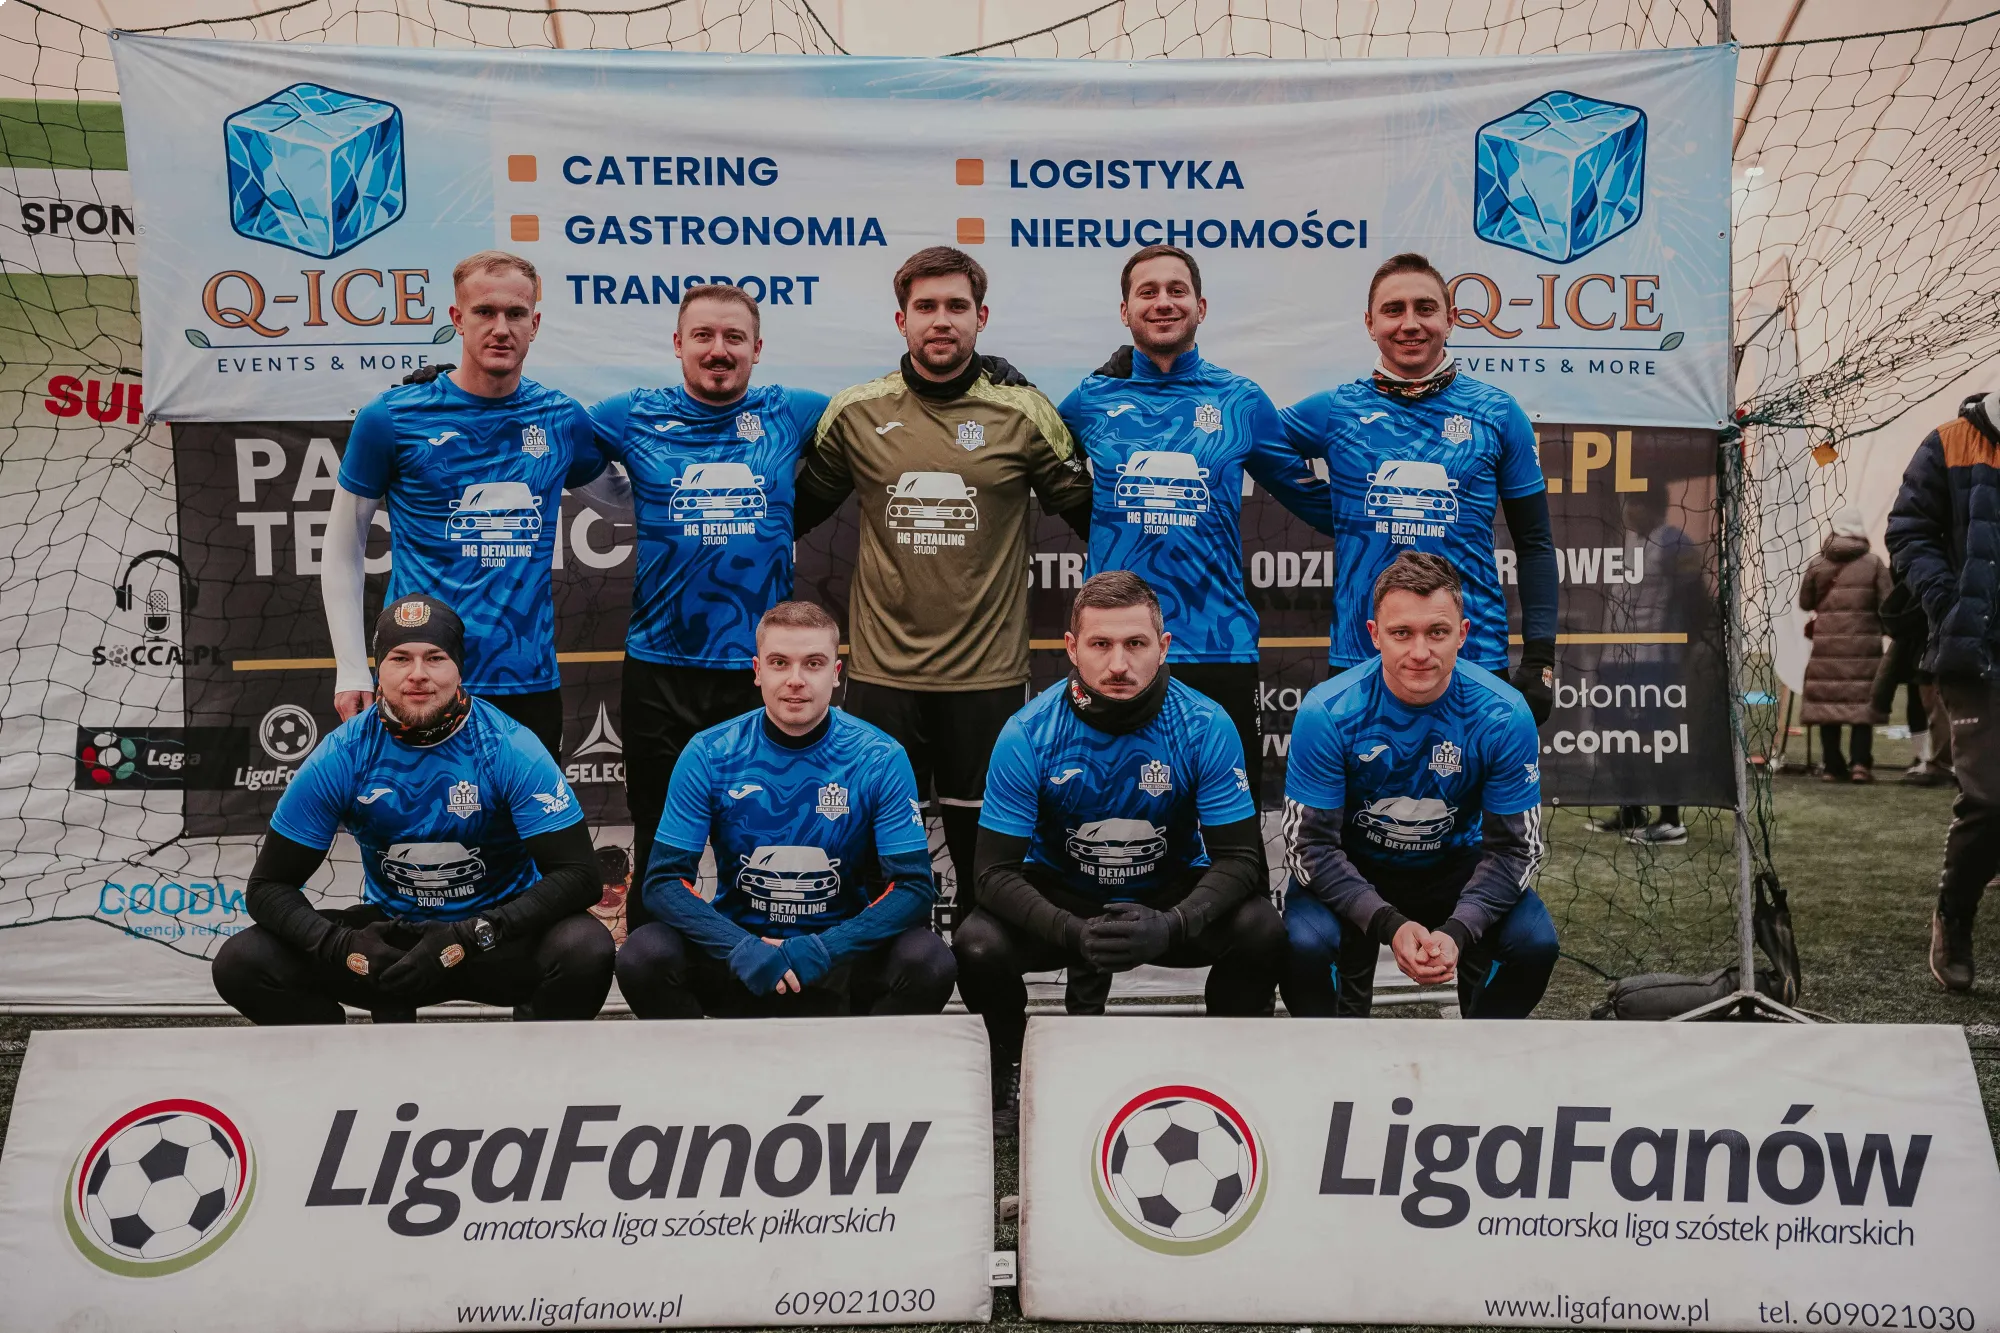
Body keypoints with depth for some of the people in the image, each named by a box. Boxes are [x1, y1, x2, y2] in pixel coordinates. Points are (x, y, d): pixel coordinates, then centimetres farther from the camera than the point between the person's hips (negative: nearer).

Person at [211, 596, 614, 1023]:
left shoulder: (509, 748, -17)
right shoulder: (342, 756, -10)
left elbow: (578, 875, -21)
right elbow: (269, 886, -6)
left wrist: (470, 938, -33)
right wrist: (342, 945, -26)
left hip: (497, 932, -2)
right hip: (389, 929, 3)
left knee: (586, 951, -34)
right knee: (241, 964, -18)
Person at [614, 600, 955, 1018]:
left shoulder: (880, 759, -9)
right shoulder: (709, 755, -7)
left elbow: (914, 886, -12)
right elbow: (664, 882, -8)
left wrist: (820, 951, -27)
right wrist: (741, 947, -26)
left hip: (842, 951, -1)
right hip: (739, 938, 1)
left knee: (928, 963, -29)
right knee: (644, 956, -26)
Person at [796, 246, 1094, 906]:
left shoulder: (1023, 412, -1)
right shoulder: (855, 412, 2)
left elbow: (1086, 511, 8)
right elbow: (800, 509, 16)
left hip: (989, 673, -1)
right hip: (881, 671, 1)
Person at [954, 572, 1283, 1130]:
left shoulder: (1205, 726, -19)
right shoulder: (1028, 735, -20)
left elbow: (1239, 858, -16)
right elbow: (998, 870, -18)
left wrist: (1171, 925, -36)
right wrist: (1075, 933, -37)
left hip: (1173, 894, 0)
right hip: (1059, 893, 0)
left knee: (1262, 931, -28)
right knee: (977, 944, -28)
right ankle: (1010, 1074, 5)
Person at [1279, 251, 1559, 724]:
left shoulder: (1498, 414, 3)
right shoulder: (1334, 410, 3)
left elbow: (1534, 543, 6)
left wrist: (1540, 656, -1)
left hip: (1475, 660, 0)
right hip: (1360, 660, 0)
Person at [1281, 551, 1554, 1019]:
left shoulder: (1504, 715, -19)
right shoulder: (1327, 713, -23)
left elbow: (1513, 847, -13)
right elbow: (1310, 844, -19)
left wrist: (1457, 931, -30)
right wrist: (1389, 924, -33)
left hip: (1456, 864, 2)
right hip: (1353, 868, -1)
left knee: (1535, 944, -24)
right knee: (1305, 944, -31)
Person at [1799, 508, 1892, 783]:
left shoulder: (1816, 564, 2)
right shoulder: (1873, 564, -2)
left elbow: (1804, 602, 9)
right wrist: (1883, 629, 15)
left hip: (1826, 646, 1)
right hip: (1863, 646, -1)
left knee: (1827, 704, 4)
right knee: (1862, 704, 3)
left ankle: (1832, 766, 6)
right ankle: (1861, 764, -4)